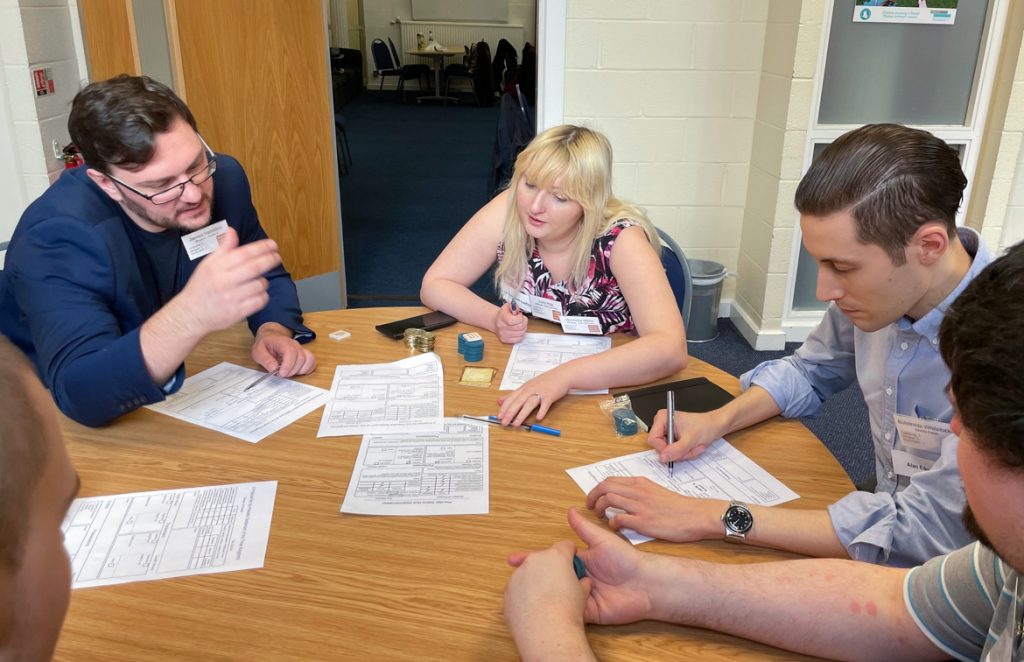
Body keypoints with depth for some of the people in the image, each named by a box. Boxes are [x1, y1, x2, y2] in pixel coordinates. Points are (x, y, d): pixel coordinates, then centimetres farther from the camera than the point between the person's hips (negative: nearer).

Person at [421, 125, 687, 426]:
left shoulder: (621, 240, -23)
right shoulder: (507, 212, -14)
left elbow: (671, 348, -34)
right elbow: (434, 285, -5)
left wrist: (565, 375, -45)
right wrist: (495, 318, -23)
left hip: (609, 387, -3)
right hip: (519, 376, 3)